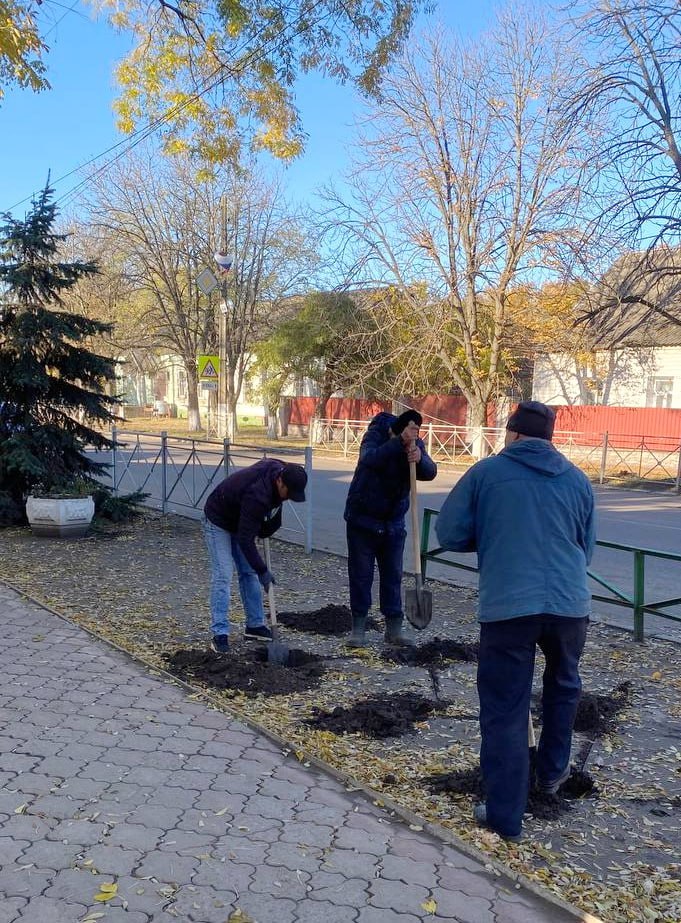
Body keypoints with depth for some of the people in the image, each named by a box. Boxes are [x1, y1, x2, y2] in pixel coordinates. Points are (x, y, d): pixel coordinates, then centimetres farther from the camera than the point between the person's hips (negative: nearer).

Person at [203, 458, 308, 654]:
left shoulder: (280, 470, -16)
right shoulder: (257, 494, -41)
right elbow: (245, 539, -35)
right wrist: (263, 571, -29)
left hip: (241, 521, 8)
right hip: (218, 522, -8)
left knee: (249, 573, 7)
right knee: (222, 576, -13)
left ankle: (255, 625, 15)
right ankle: (220, 633, -10)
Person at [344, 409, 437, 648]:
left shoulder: (416, 444, -3)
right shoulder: (375, 435, -16)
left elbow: (430, 472, -19)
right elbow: (370, 459, -37)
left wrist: (419, 459, -40)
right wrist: (400, 442, -45)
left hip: (393, 522, 4)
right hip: (362, 518, -3)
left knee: (393, 575, 7)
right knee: (361, 574, 2)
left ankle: (393, 629, 16)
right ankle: (358, 628, 12)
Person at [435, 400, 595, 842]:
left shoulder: (485, 472, 1)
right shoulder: (578, 480, 11)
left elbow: (450, 535, 2)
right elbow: (587, 547, 19)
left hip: (506, 607, -3)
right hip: (569, 604, 4)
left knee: (504, 711, 6)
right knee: (563, 684, 30)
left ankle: (505, 815, 11)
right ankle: (553, 770, 44)